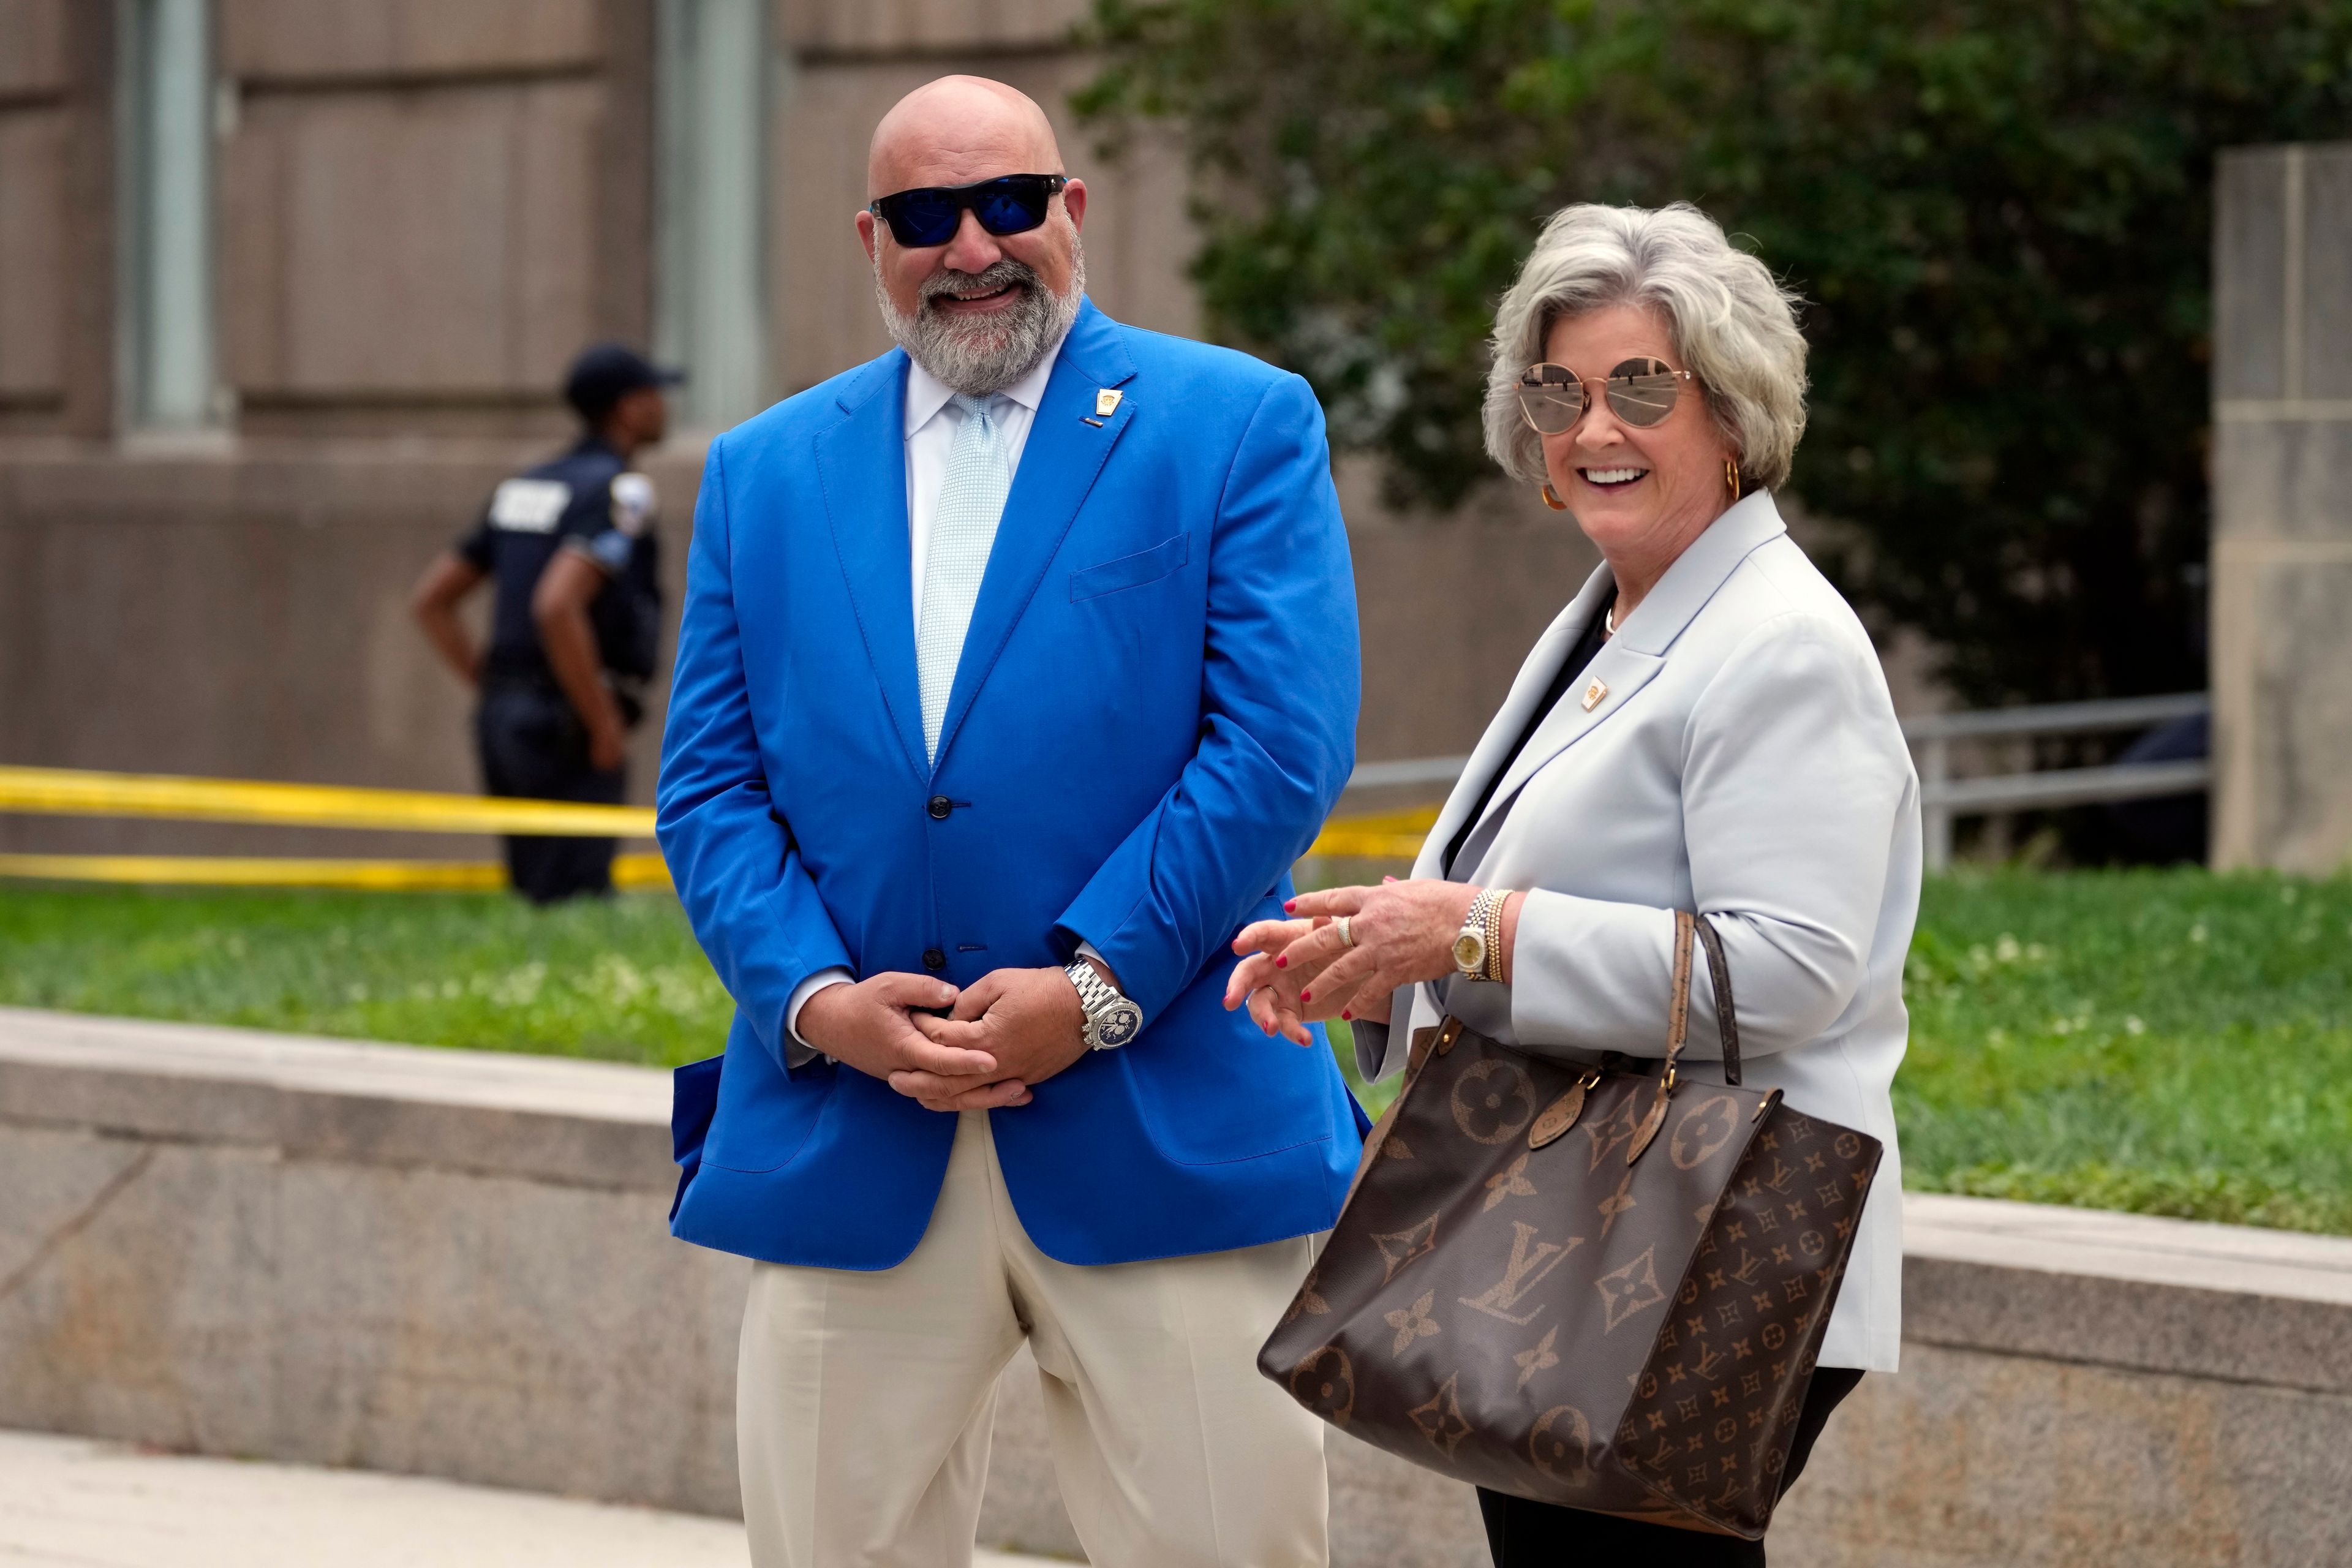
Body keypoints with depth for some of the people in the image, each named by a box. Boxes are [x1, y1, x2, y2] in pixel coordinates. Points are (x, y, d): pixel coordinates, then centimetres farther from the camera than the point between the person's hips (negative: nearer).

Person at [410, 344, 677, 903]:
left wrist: (491, 688, 17)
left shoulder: (523, 489, 15)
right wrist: (604, 726, -18)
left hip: (505, 718, 9)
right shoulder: (618, 490, -11)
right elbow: (557, 606, -26)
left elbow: (431, 599, 17)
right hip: (564, 730, -9)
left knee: (535, 903, 12)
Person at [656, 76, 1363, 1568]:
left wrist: (1099, 984, -14)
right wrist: (812, 995, -8)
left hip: (1167, 1144, -3)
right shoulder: (766, 472, 14)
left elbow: (1282, 746, -6)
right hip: (846, 1150, 3)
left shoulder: (1240, 425, 3)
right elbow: (709, 782, 9)